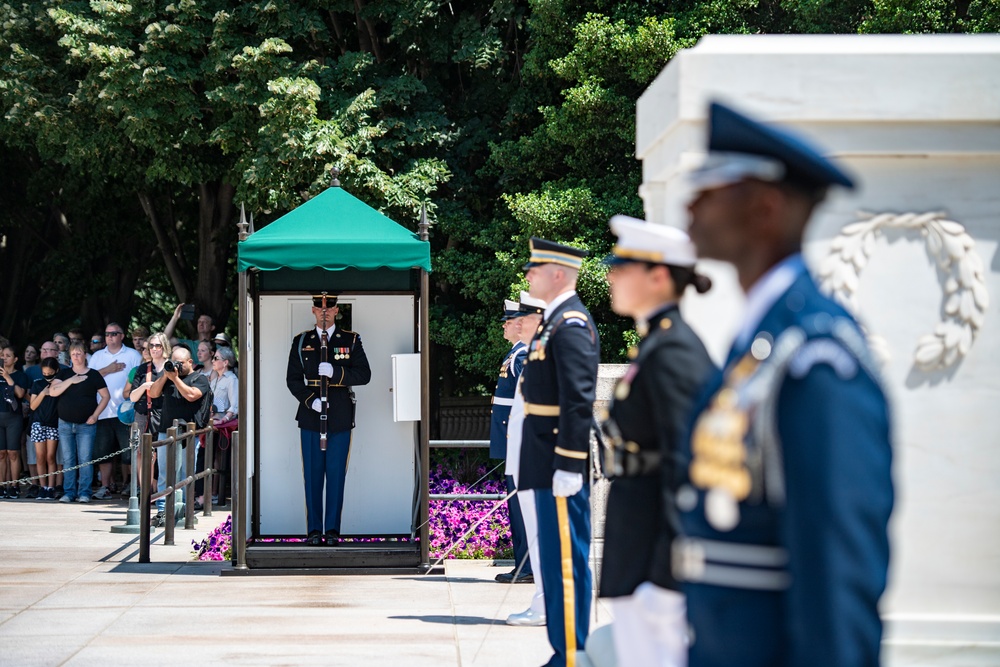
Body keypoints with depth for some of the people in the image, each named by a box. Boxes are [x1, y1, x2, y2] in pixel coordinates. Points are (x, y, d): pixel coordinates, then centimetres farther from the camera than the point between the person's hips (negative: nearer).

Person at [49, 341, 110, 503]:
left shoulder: (94, 375, 3)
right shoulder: (64, 373, 8)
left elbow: (106, 396, 4)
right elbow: (52, 391, -5)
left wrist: (95, 415, -6)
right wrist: (71, 381, -14)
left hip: (86, 424, -2)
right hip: (65, 423, 2)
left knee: (85, 459, -5)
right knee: (68, 460, 4)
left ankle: (84, 493, -2)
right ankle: (69, 492, 8)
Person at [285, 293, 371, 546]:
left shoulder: (351, 340, 7)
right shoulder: (301, 342, 9)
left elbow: (364, 375, -2)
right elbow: (292, 379, 5)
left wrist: (335, 372, -17)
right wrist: (310, 400, -11)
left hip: (340, 419, -1)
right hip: (310, 418, 1)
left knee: (336, 475, 0)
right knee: (312, 475, 2)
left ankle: (332, 530, 5)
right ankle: (314, 530, 8)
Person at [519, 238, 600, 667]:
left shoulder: (571, 325, -15)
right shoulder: (556, 320, 17)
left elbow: (578, 402, -21)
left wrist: (568, 467, -23)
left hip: (560, 462, -11)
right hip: (547, 461, 11)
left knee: (566, 559, -6)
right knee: (556, 559, 14)